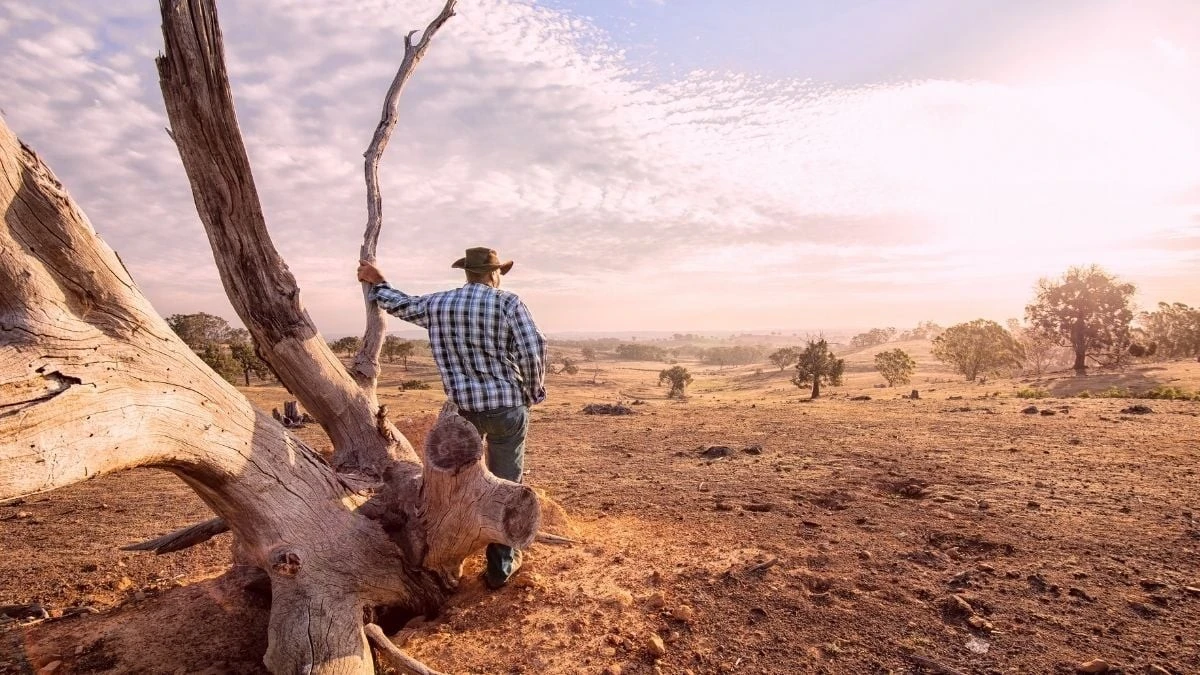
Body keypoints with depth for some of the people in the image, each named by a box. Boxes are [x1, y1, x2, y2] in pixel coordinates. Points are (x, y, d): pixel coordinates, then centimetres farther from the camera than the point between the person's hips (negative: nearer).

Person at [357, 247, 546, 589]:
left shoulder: (436, 305, 4)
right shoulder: (507, 302, -9)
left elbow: (403, 305, 22)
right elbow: (533, 349, -17)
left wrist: (378, 285, 42)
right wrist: (534, 391, -1)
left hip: (462, 407, 4)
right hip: (508, 407, -3)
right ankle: (501, 566, 20)